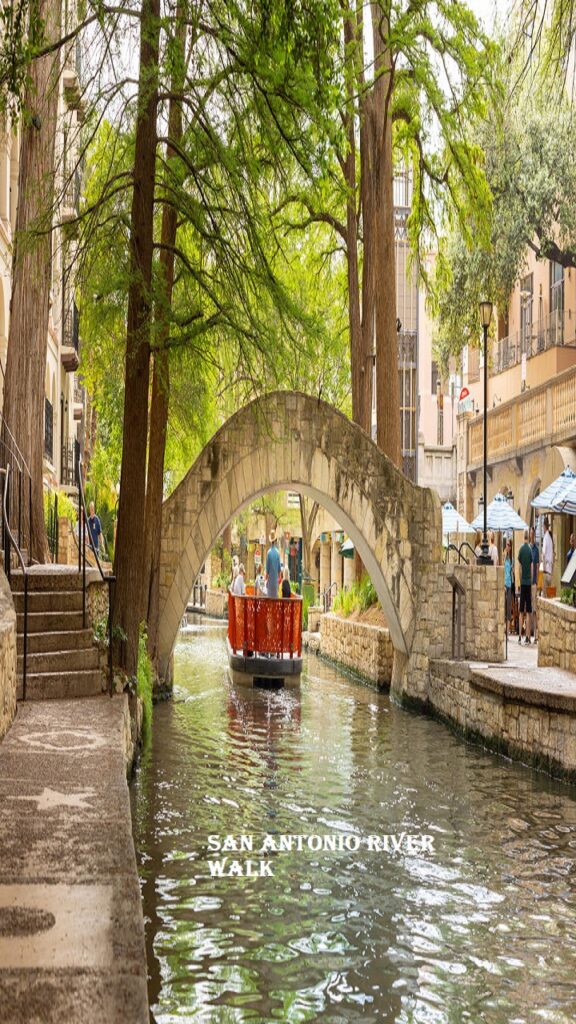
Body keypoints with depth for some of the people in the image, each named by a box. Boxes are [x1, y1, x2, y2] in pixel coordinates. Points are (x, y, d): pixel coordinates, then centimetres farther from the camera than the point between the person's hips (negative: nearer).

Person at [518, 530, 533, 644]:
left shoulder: (521, 550, 0)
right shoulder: (530, 550, -3)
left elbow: (520, 568, 2)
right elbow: (531, 568, -2)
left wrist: (520, 582, 10)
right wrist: (532, 582, 5)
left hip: (523, 582, 1)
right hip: (529, 582, -1)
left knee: (522, 612, 6)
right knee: (528, 612, 0)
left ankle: (520, 636, 3)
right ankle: (527, 637, -3)